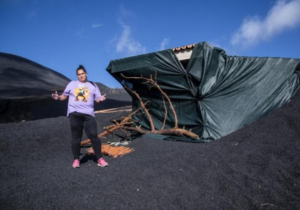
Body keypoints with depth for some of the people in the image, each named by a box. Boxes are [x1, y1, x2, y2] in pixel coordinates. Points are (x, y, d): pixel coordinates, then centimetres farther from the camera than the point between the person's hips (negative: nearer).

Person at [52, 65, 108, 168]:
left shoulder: (93, 85, 15)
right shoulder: (72, 84, 14)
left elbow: (97, 99, 9)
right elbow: (64, 96, 14)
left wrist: (101, 99, -14)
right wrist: (58, 97, -7)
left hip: (88, 114, 0)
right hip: (74, 114, 1)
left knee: (93, 135, -5)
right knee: (76, 137, 6)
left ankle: (100, 158, 7)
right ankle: (76, 159, 19)